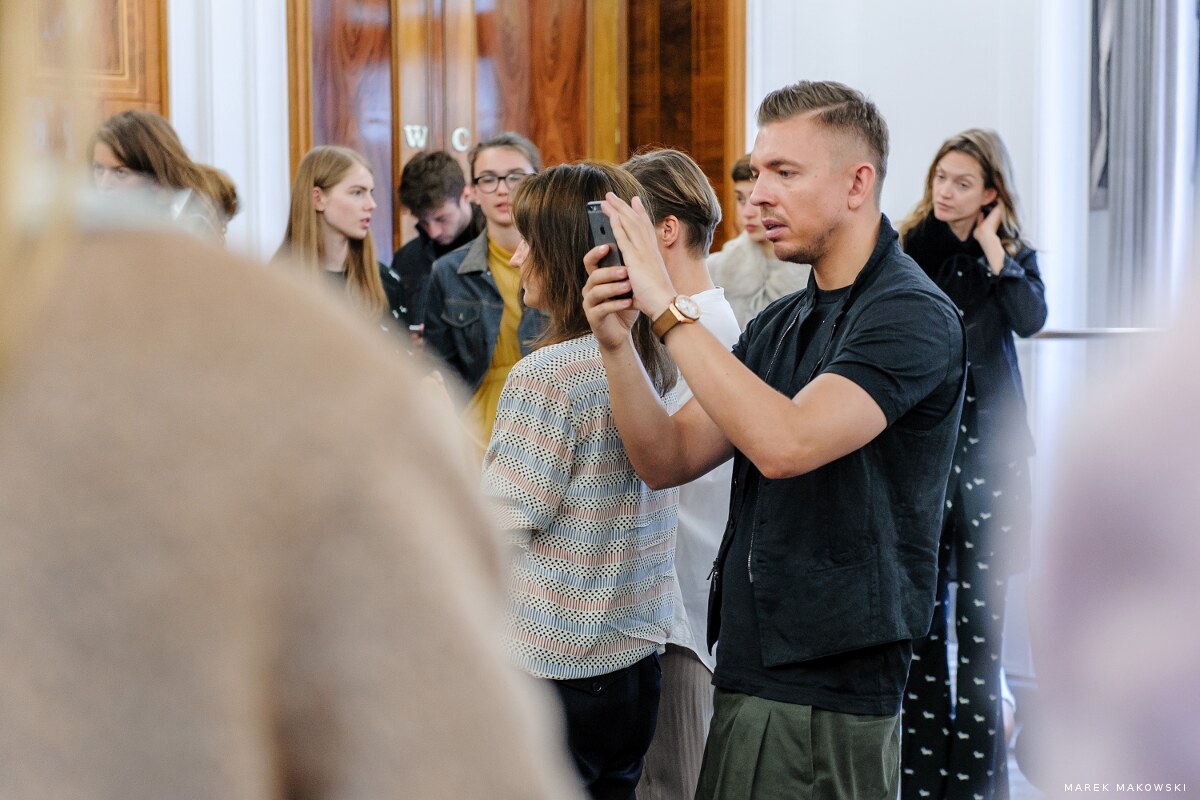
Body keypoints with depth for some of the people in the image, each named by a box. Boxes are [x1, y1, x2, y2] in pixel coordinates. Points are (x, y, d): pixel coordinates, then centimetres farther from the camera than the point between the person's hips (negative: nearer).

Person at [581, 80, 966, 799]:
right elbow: (668, 460, 9)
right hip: (750, 671, 8)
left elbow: (785, 443, -27)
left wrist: (670, 307, -22)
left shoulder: (912, 315, -13)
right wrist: (617, 343, -7)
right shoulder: (780, 323, 15)